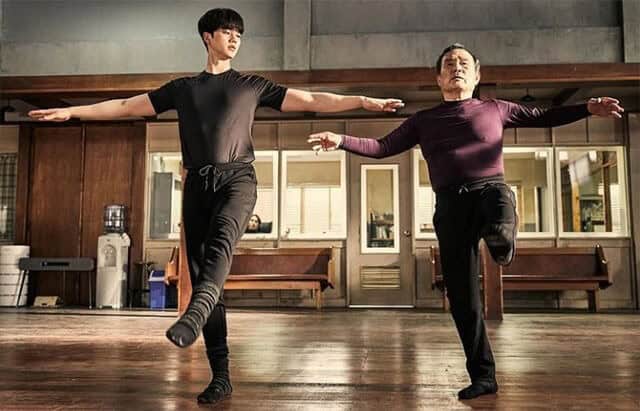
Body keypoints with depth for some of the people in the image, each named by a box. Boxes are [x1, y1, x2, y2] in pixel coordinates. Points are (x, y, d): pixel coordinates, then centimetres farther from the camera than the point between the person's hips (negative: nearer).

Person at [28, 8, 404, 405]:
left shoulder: (252, 85, 16)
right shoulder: (183, 88, 20)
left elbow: (312, 100, 12)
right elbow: (127, 106, 21)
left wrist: (364, 101, 5)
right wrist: (71, 111, 17)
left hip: (237, 178, -1)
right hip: (199, 183, 2)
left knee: (221, 238, -34)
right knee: (202, 276, -4)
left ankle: (194, 314, -54)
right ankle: (221, 375, 0)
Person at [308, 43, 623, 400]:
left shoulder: (494, 110, 17)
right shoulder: (423, 120, 17)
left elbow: (544, 117, 21)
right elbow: (382, 148, 12)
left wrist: (588, 108, 6)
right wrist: (341, 141, -3)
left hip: (491, 188, -1)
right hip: (451, 204, 1)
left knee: (499, 235, -40)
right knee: (462, 296, -1)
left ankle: (502, 237, -1)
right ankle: (483, 375, 12)